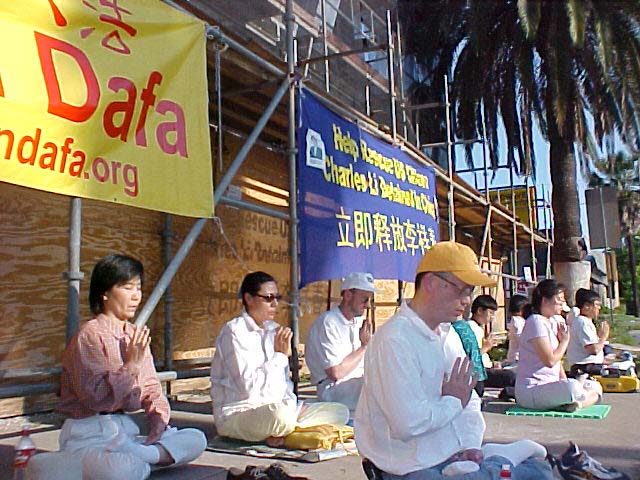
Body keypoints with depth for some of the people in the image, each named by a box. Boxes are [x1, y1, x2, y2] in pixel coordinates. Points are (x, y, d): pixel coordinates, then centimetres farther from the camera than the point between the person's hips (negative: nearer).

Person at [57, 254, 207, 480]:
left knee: (196, 440, -11)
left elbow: (151, 387, 15)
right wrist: (131, 365, -19)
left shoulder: (136, 335, 12)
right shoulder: (90, 334, -10)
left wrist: (158, 417, -2)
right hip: (89, 436, -7)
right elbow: (95, 397, -17)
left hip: (126, 429, 7)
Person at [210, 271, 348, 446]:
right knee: (281, 415, -40)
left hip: (276, 408, 8)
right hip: (236, 415, -8)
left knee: (339, 412, -2)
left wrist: (292, 403, -2)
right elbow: (248, 385, -22)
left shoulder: (273, 330, 12)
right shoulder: (234, 331, -13)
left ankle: (279, 433, -8)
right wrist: (280, 355, -15)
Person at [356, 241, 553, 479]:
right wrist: (453, 401, -10)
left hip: (455, 456, 8)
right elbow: (409, 424, -27)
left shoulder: (449, 335, 10)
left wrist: (471, 445, -5)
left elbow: (469, 401, 13)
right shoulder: (394, 340, -21)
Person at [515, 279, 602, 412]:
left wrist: (565, 381, 1)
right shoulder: (536, 322, -15)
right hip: (530, 390, -10)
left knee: (596, 387, 8)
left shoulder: (550, 323, 16)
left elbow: (556, 358, 15)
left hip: (550, 385, 10)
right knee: (572, 388, -35)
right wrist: (565, 340, -7)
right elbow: (550, 360, -21)